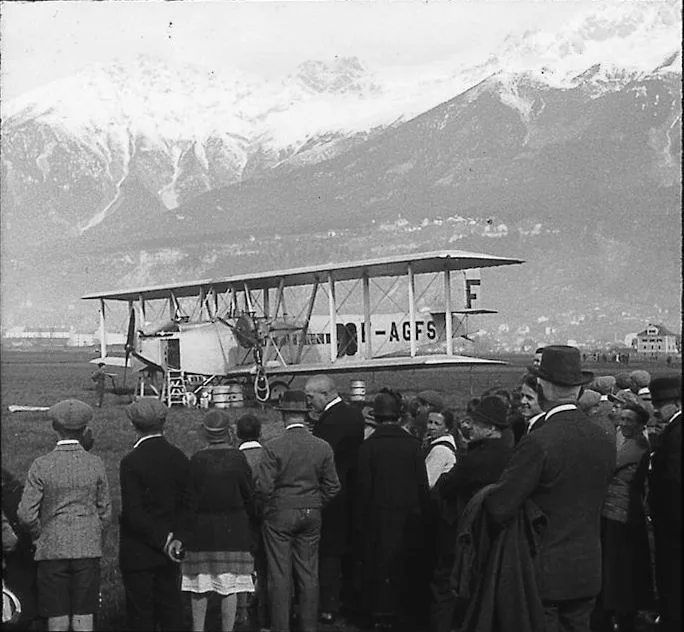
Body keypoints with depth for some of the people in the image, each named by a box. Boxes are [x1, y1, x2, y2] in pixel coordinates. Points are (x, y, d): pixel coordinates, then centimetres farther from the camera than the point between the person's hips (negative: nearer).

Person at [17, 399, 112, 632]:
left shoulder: (42, 465, -8)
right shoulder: (96, 464, -3)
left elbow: (26, 513, -8)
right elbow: (105, 511, 3)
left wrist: (40, 535, 10)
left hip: (52, 550, -1)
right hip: (88, 550, 1)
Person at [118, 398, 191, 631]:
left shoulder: (131, 462, -15)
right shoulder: (179, 459, 2)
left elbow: (133, 513, -18)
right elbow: (187, 505, 4)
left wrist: (165, 540, -14)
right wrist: (175, 538, -2)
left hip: (138, 551, -5)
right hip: (168, 553, 5)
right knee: (170, 606, 12)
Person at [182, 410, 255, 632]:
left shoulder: (197, 460, -8)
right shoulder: (237, 458, -9)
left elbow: (190, 499, -3)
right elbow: (249, 495, -3)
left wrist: (190, 527, 8)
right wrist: (247, 515, 15)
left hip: (202, 530, 1)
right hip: (233, 529, -1)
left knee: (200, 586, 10)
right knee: (230, 585, 5)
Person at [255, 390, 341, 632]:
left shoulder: (273, 447, -14)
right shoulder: (323, 448, -3)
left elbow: (263, 487, -14)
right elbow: (332, 486, 1)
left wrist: (271, 505, 6)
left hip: (279, 515, -3)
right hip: (311, 517, 3)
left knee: (279, 576, 4)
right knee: (309, 575, 11)